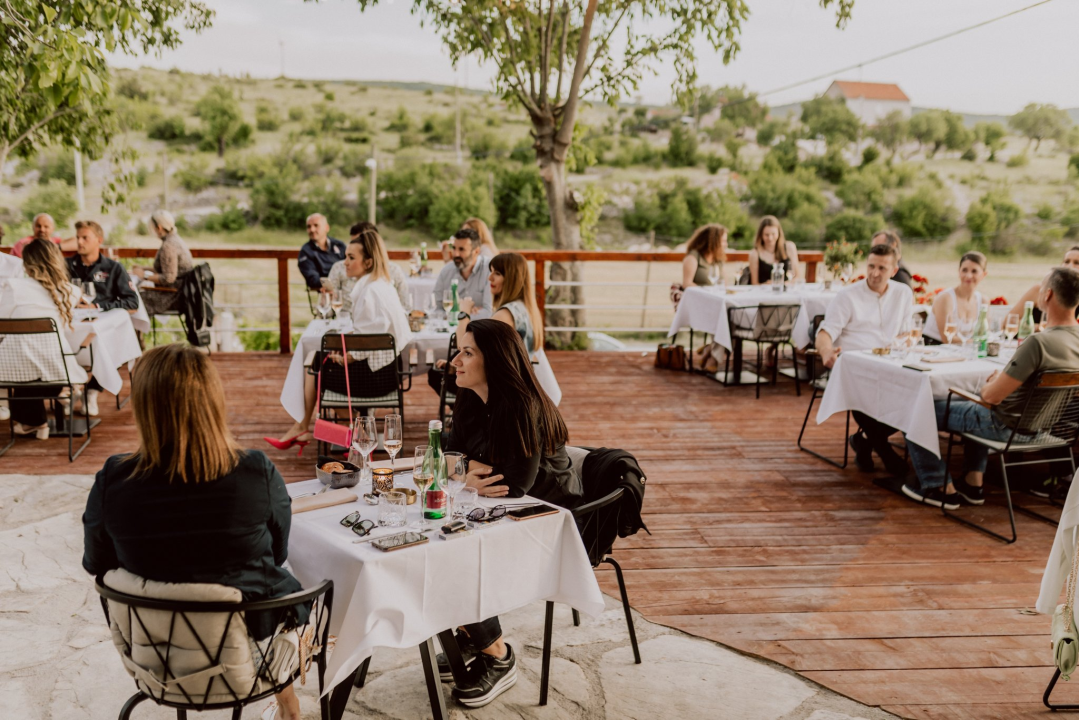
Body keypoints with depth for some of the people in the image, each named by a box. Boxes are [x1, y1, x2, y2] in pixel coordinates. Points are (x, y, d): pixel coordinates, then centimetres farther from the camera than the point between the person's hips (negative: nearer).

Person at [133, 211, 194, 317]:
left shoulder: (168, 246, -19)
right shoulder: (176, 239, 12)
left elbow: (168, 278, -23)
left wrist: (145, 276, -12)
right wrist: (144, 269, 20)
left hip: (174, 298, -10)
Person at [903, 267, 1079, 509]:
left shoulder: (1038, 342, -32)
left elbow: (992, 396, -27)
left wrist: (991, 382, -4)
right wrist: (999, 381, 9)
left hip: (1008, 426, -9)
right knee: (971, 404, 37)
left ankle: (942, 488, 16)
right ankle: (973, 482, 33)